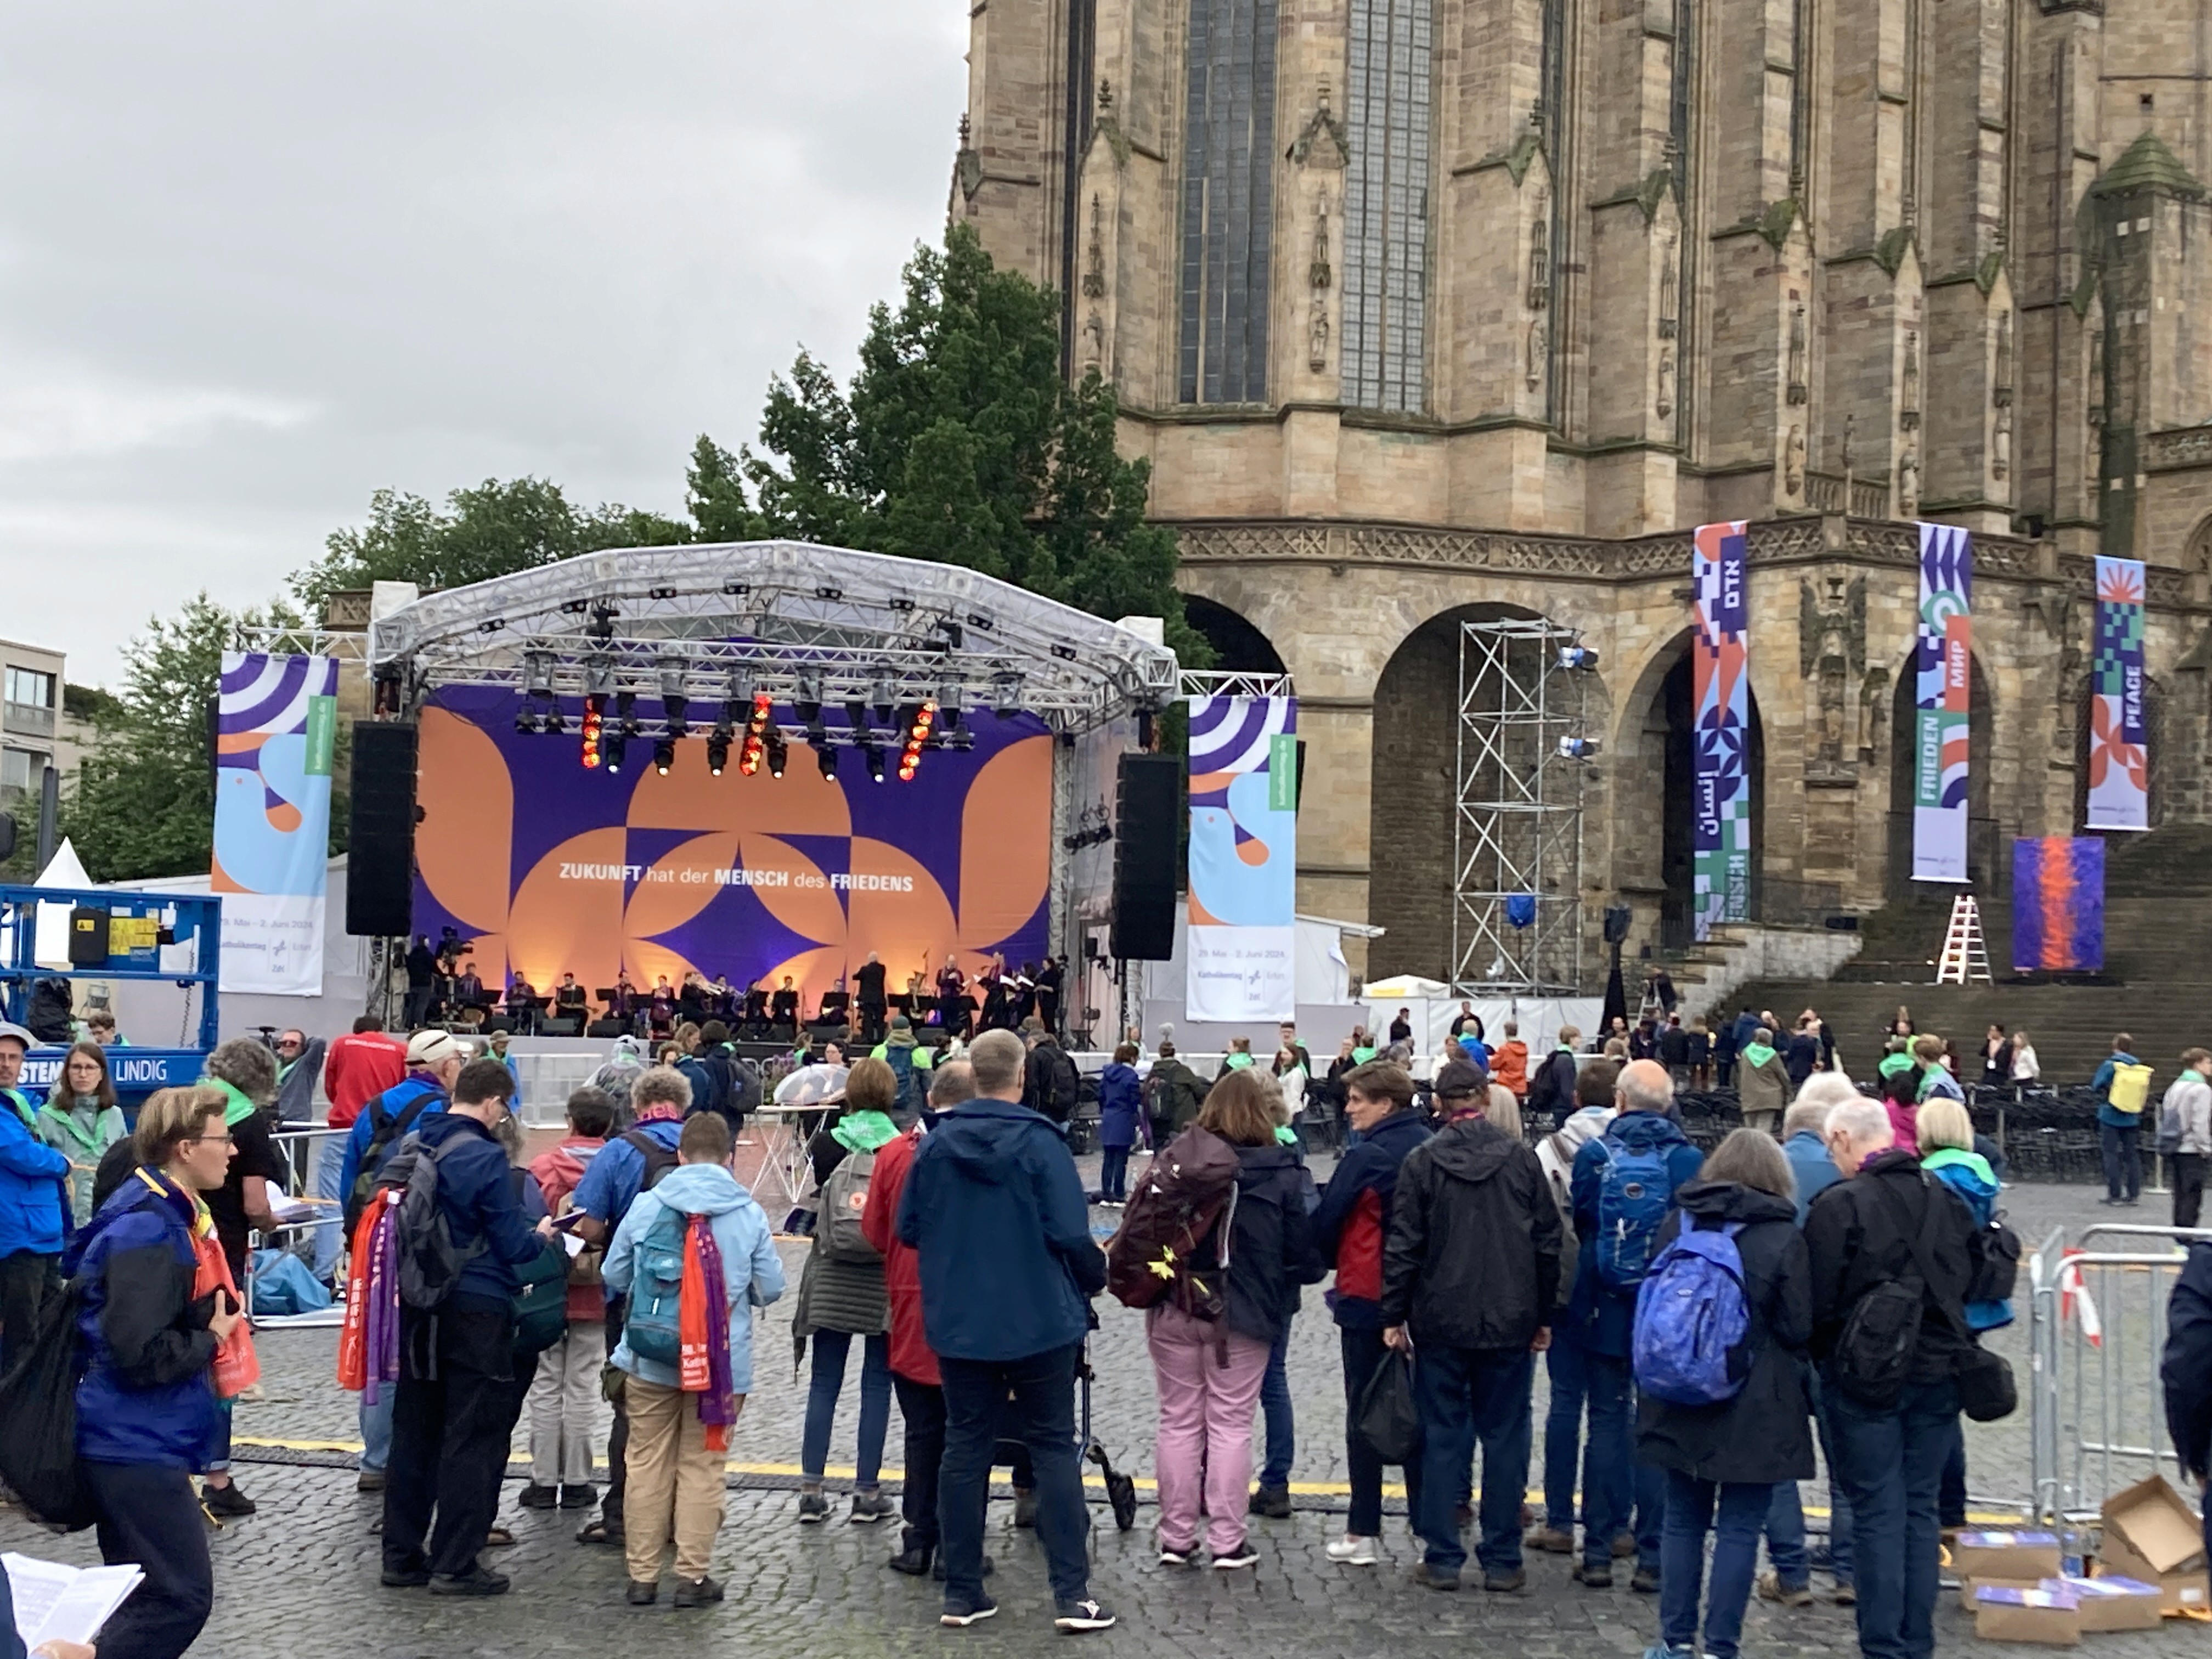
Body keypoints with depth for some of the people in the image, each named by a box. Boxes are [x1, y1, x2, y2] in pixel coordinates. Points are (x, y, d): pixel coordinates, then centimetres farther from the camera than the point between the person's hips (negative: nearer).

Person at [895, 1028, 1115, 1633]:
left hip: (957, 1323, 3)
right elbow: (1070, 1234, -17)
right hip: (1040, 1321, -3)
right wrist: (1096, 1277, 2)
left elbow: (908, 1229, 4)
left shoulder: (935, 1143, -2)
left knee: (966, 1448, 10)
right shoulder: (1041, 1143, -14)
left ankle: (962, 1592, 13)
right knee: (1054, 1448, 5)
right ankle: (1072, 1594, 1)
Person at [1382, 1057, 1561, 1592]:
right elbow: (1548, 1243, 4)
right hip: (1510, 1325, 1)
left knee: (1443, 1437, 6)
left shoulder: (1422, 1162, -6)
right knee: (1504, 1437, 7)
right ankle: (1502, 1561, 9)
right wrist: (1544, 1316, 13)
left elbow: (1403, 1246, -6)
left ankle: (1442, 1558, 7)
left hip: (1440, 1323, -1)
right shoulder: (1523, 1161, 0)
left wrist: (1394, 1315, 2)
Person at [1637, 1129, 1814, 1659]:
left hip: (1679, 1398, 4)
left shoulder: (1676, 1223, 2)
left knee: (1684, 1519, 14)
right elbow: (1799, 1329, -9)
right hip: (1755, 1409, -4)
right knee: (1740, 1527, 1)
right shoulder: (1784, 1238, -11)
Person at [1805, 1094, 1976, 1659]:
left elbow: (1820, 1302, -12)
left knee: (1878, 1513, 1)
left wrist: (1824, 1360, 5)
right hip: (1939, 1374, 5)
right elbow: (1965, 1284, 12)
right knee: (1921, 1510, 12)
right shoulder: (1944, 1199, 4)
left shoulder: (1839, 1205, -14)